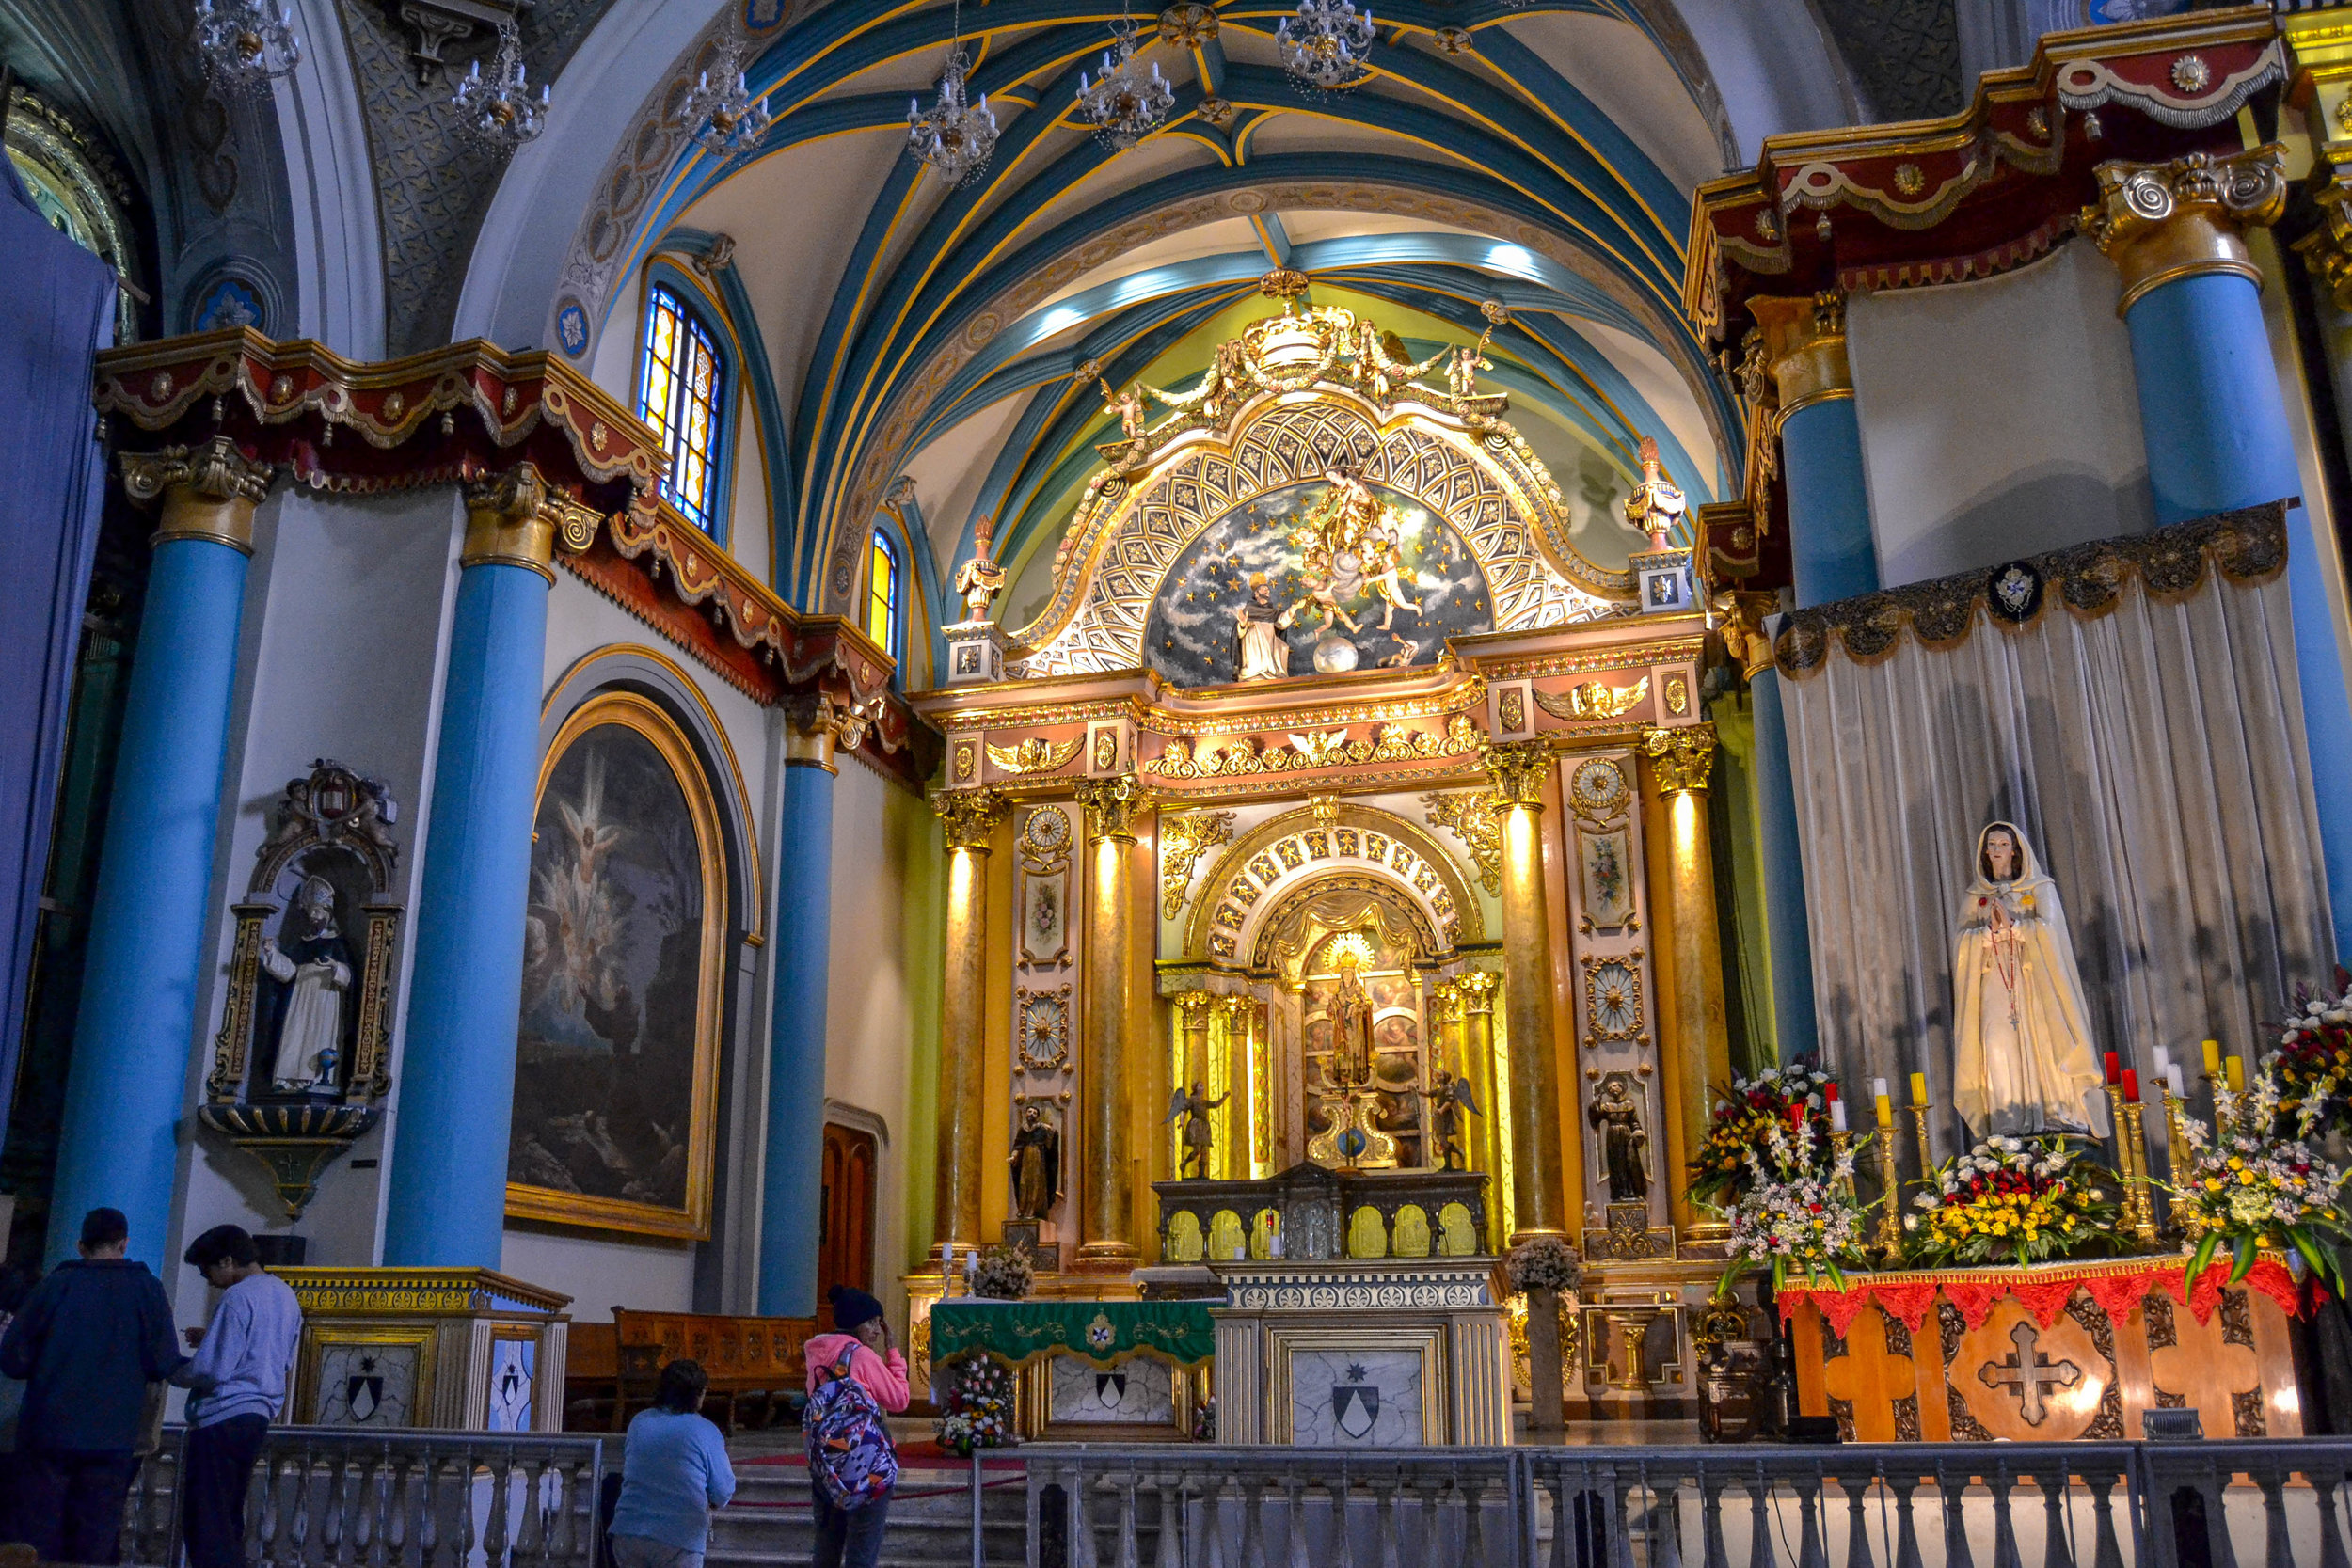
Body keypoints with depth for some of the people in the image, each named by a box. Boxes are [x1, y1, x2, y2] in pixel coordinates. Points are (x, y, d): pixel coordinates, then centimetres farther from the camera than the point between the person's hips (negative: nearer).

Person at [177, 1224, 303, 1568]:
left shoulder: (239, 1297, -13)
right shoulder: (287, 1297, 14)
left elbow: (212, 1371, -18)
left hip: (223, 1417, -9)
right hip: (259, 1415, 9)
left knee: (204, 1522, -4)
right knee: (228, 1517, 15)